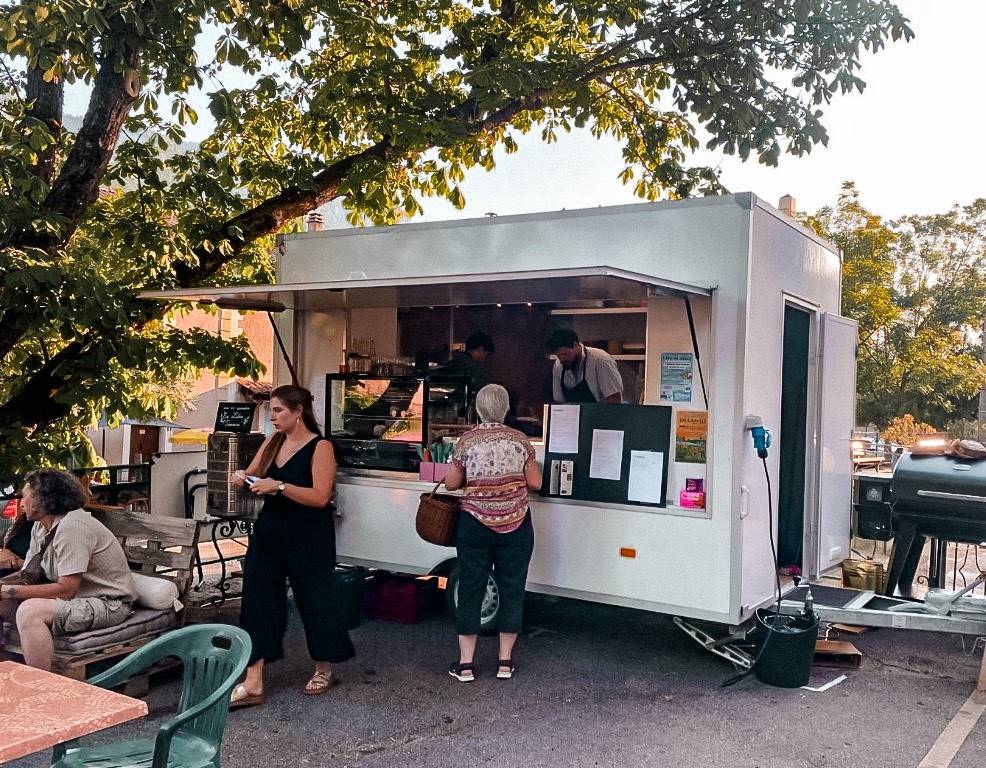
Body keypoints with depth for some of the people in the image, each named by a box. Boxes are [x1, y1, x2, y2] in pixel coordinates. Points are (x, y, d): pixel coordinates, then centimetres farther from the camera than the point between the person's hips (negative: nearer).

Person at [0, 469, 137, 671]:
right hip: (74, 597, 10)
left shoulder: (72, 526, -20)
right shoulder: (40, 527, 9)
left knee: (30, 612, -29)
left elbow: (66, 589, -23)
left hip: (107, 603, -9)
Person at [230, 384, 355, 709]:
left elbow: (321, 497, -20)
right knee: (257, 601, 1)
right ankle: (253, 683, 6)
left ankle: (324, 670, 29)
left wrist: (279, 486, -26)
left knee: (313, 599, 7)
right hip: (269, 532, 6)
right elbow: (252, 474, 15)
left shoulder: (320, 447, -12)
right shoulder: (273, 442, 7)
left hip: (308, 537, -6)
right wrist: (242, 479, -8)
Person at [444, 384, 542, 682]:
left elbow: (451, 483, -2)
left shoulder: (467, 441, -6)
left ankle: (466, 664, 11)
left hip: (475, 526, -1)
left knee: (470, 591, 7)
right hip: (515, 526, 1)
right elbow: (535, 482, 0)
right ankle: (505, 661, 16)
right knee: (512, 590, 10)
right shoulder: (520, 440, -3)